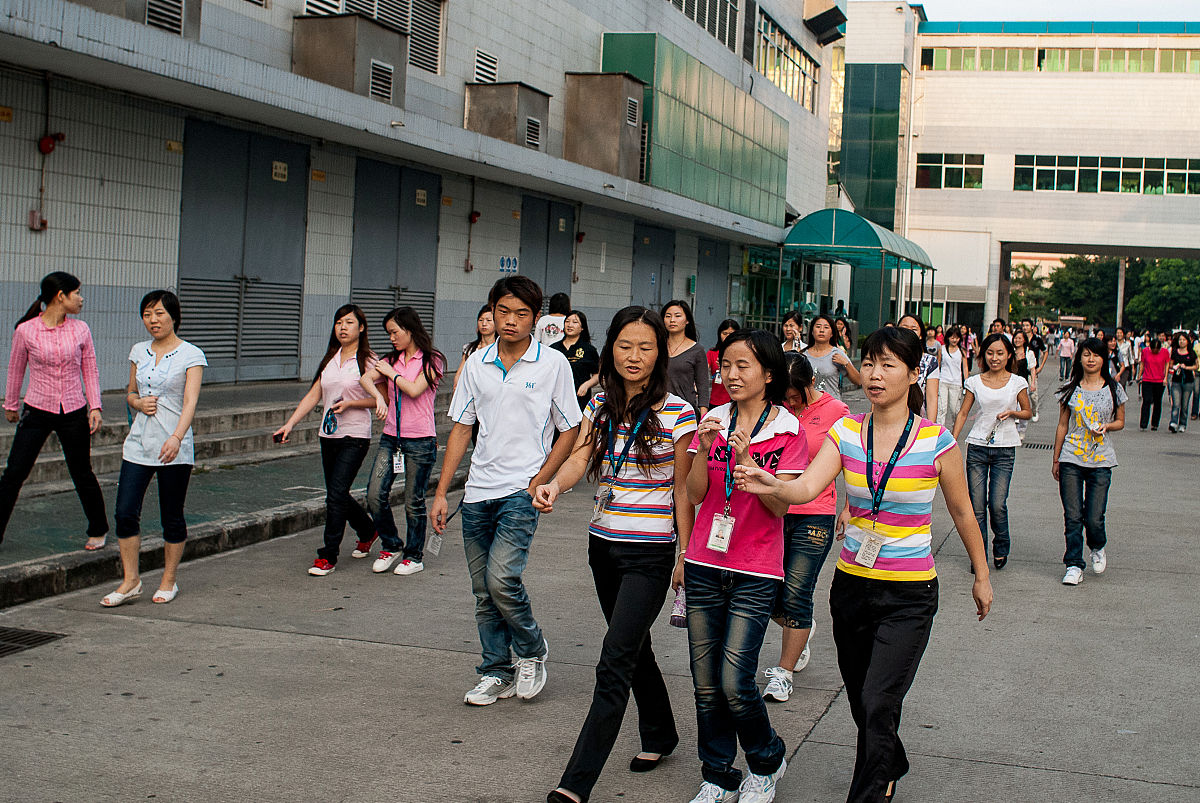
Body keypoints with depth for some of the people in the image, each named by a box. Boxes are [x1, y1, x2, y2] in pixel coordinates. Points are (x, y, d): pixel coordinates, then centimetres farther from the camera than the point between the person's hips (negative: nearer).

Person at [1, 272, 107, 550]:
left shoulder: (80, 330, 1)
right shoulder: (25, 331, -6)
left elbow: (90, 371, 8)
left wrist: (95, 407, -1)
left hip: (74, 412, 2)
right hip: (37, 411, -1)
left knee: (82, 475, 10)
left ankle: (98, 530, 28)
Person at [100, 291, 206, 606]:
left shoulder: (192, 356, -5)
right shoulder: (139, 352, 11)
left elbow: (190, 402, -16)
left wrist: (176, 438, -32)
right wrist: (138, 403, -3)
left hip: (174, 447, -4)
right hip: (139, 442, 4)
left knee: (172, 518, 3)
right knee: (125, 513, -2)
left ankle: (169, 580, 19)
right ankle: (131, 581, 10)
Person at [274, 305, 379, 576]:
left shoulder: (368, 361, -5)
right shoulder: (330, 360, 13)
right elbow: (313, 395, 10)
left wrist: (351, 403, -16)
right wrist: (290, 424, 2)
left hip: (355, 437, -6)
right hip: (328, 436, 6)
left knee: (336, 495, -12)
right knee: (337, 495, 12)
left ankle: (328, 556, -4)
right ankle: (367, 531, 37)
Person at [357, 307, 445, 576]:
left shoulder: (432, 361, -2)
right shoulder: (392, 359, 15)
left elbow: (414, 390, -15)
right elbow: (365, 378, 1)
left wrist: (391, 372, -2)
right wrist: (378, 396, -18)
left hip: (420, 440, -5)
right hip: (391, 437, 5)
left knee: (414, 502, 1)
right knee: (375, 496, -4)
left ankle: (414, 556, 17)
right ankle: (391, 546, 17)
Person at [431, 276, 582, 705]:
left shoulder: (553, 364, -3)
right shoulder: (477, 363, 7)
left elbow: (570, 430, 1)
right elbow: (461, 429, 11)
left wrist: (538, 482, -8)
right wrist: (441, 493, 7)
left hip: (521, 490, -4)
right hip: (478, 491, 5)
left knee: (502, 577, -18)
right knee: (483, 590, 8)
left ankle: (532, 651, 7)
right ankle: (497, 673, 22)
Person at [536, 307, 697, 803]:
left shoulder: (675, 412, -8)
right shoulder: (600, 405, 6)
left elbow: (683, 489, -5)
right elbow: (580, 457, -6)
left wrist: (687, 556, -3)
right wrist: (554, 485, -28)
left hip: (649, 552, -6)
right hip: (603, 543, 6)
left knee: (615, 663, -11)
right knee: (634, 648, 20)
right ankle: (660, 736, 41)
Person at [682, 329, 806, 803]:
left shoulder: (787, 431, -3)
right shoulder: (714, 422, 6)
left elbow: (780, 505, -9)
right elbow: (695, 494, 1)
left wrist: (746, 461, -23)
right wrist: (705, 448, -15)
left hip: (755, 572, -4)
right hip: (704, 567, 4)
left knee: (735, 684, -9)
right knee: (706, 685, 6)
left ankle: (768, 762, 17)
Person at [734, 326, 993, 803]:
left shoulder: (936, 442, -10)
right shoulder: (846, 433, -2)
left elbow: (962, 513, 4)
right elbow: (806, 488, -16)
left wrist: (981, 575, 13)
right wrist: (770, 486, -37)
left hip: (909, 594, -4)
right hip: (851, 585, 4)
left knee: (877, 705, -15)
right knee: (862, 703, 18)